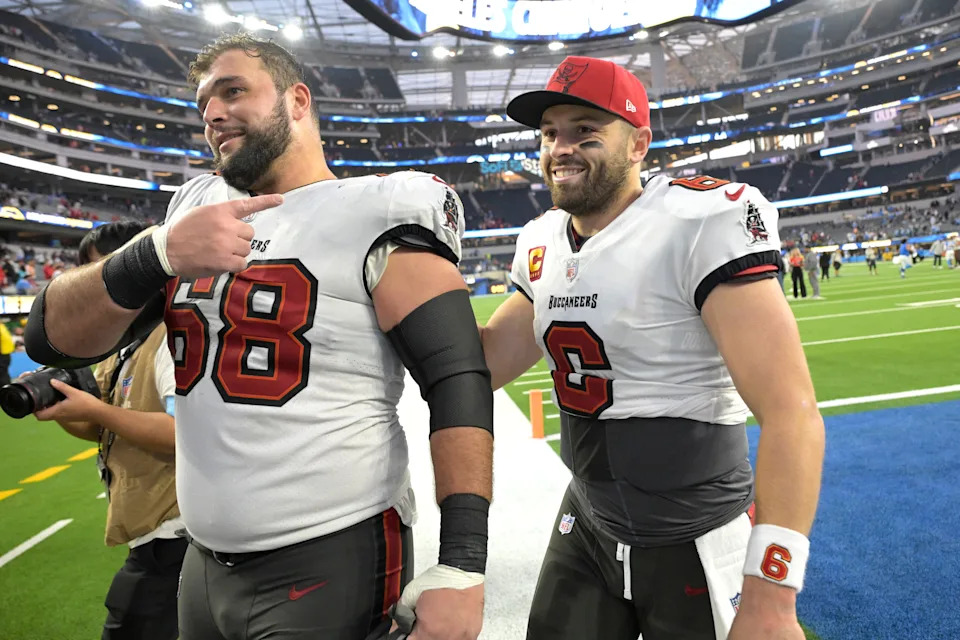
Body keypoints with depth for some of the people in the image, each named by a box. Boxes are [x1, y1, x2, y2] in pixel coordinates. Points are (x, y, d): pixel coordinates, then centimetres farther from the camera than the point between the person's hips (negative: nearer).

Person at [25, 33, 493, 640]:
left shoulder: (373, 217, -11)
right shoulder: (196, 211, 7)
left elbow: (459, 380, -17)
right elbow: (53, 337, 3)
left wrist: (462, 565, -23)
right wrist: (158, 252, -16)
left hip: (330, 566, -6)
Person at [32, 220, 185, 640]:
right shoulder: (124, 347, 13)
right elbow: (106, 431, 20)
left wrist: (95, 410, -21)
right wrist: (59, 411, 1)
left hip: (172, 538, -9)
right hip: (154, 536, 9)